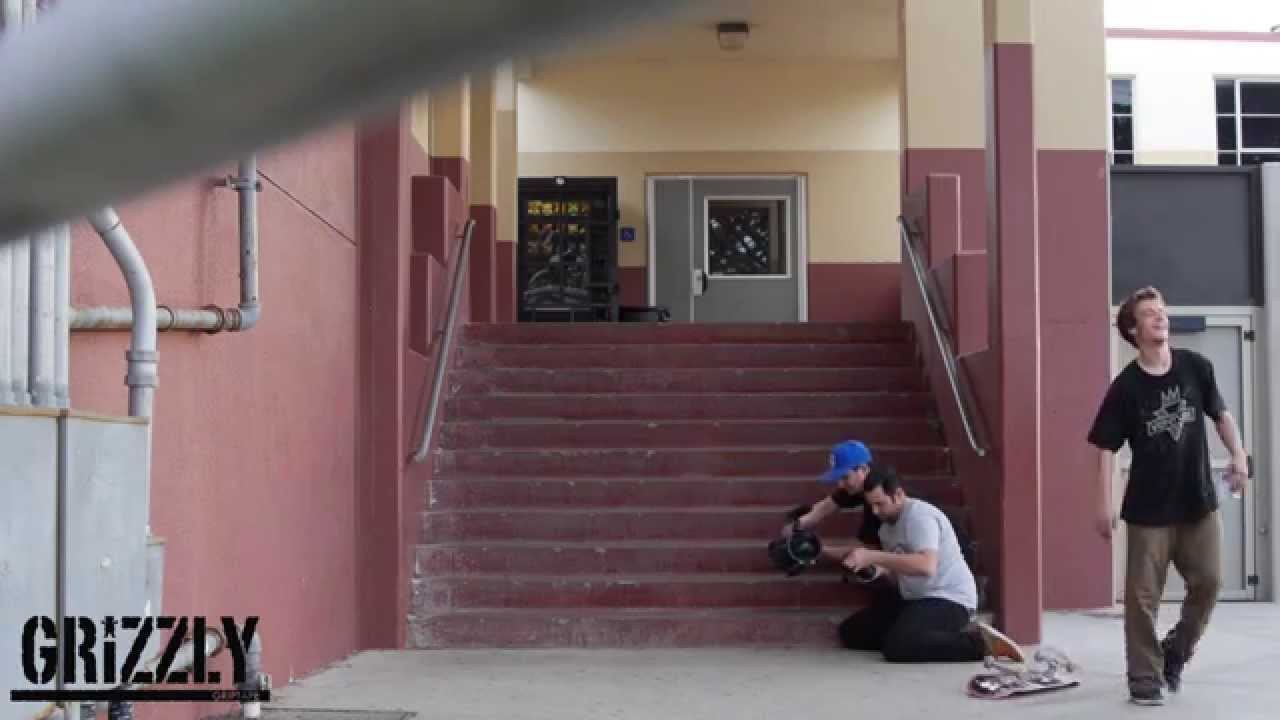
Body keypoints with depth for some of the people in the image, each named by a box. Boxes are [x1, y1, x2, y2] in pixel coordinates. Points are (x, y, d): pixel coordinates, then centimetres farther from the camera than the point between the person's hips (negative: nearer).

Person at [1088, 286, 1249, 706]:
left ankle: (1175, 653, 27)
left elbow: (1220, 414, 12)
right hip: (1148, 508, -3)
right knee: (1143, 595, -1)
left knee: (1208, 581, 4)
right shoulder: (1125, 387, -10)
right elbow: (1106, 448, -7)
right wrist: (1105, 505, -12)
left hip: (1198, 501, 3)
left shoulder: (1196, 366, -1)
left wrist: (1238, 455, -3)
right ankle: (1145, 678, 11)